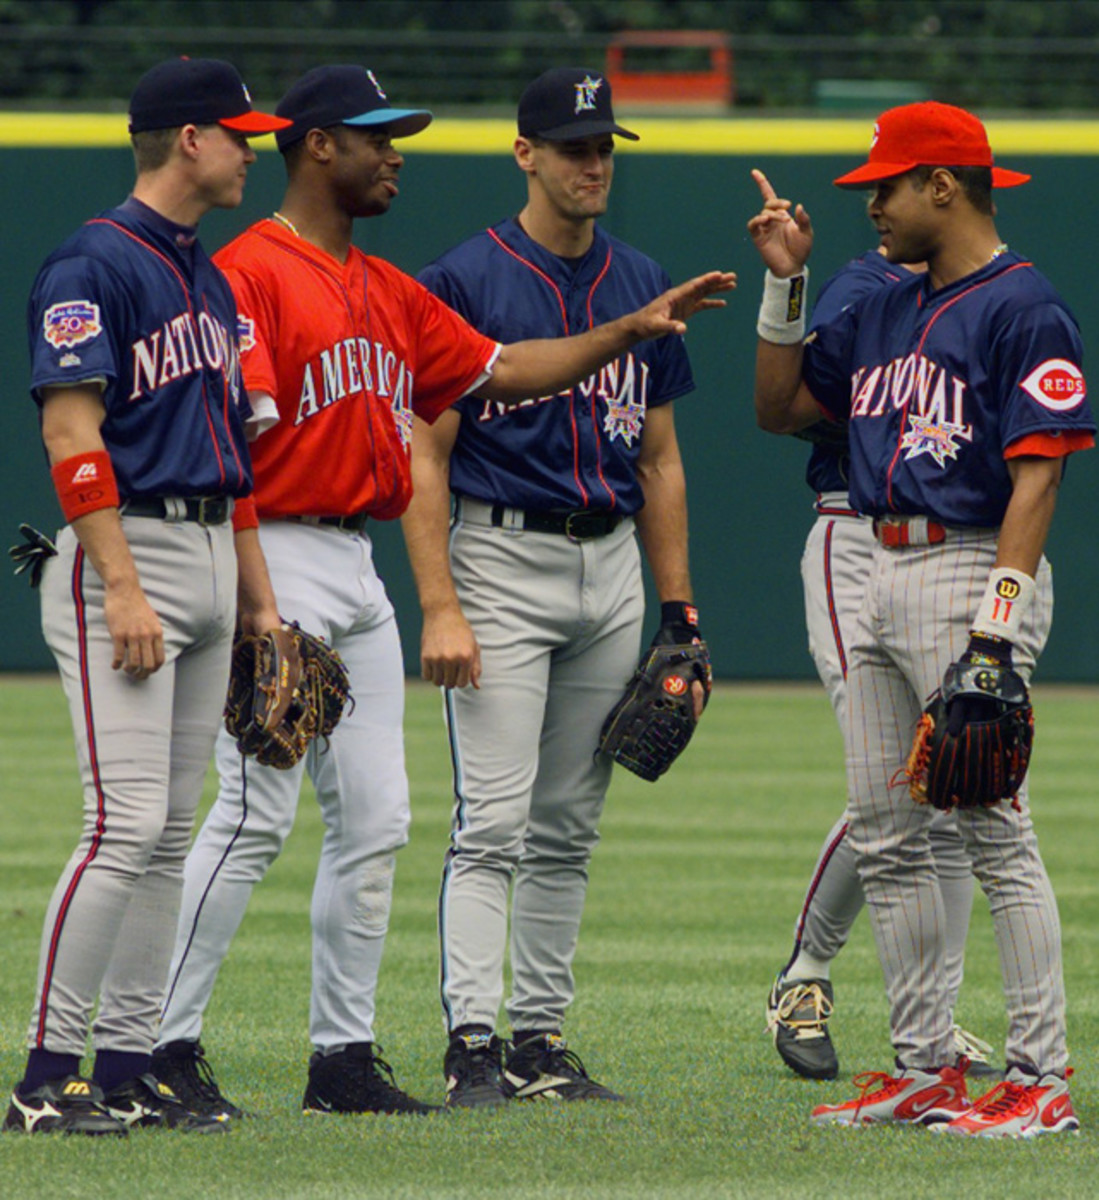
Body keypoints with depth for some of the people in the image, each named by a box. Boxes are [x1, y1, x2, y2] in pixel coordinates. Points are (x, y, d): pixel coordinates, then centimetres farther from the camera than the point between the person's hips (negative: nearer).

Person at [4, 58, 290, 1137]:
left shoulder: (208, 279, 18)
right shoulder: (94, 266, -10)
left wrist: (258, 598, 19)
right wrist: (122, 588, -24)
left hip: (209, 561, 9)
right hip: (123, 558, -9)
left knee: (170, 834, 7)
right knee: (127, 823, -15)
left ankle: (125, 1068, 10)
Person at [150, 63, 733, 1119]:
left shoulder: (389, 291, 18)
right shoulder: (249, 271, -10)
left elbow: (498, 370, 20)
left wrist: (633, 330, 13)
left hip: (359, 573, 9)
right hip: (277, 563, -9)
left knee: (374, 817, 7)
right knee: (256, 813, -12)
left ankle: (344, 1054, 13)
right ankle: (164, 1044, -8)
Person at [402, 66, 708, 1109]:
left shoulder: (642, 287, 11)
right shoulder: (464, 282, -6)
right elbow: (425, 455, -9)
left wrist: (679, 611, 11)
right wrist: (440, 608, -17)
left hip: (612, 568, 6)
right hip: (502, 561, -6)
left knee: (569, 827, 9)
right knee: (494, 821, -11)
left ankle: (540, 1039, 14)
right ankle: (471, 1043, -13)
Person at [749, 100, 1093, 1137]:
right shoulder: (886, 311, 17)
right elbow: (779, 407, 24)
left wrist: (999, 623, -23)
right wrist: (785, 283, 13)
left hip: (973, 574, -9)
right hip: (882, 576, 9)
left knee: (993, 829, -10)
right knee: (884, 838, 8)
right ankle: (924, 1068, 14)